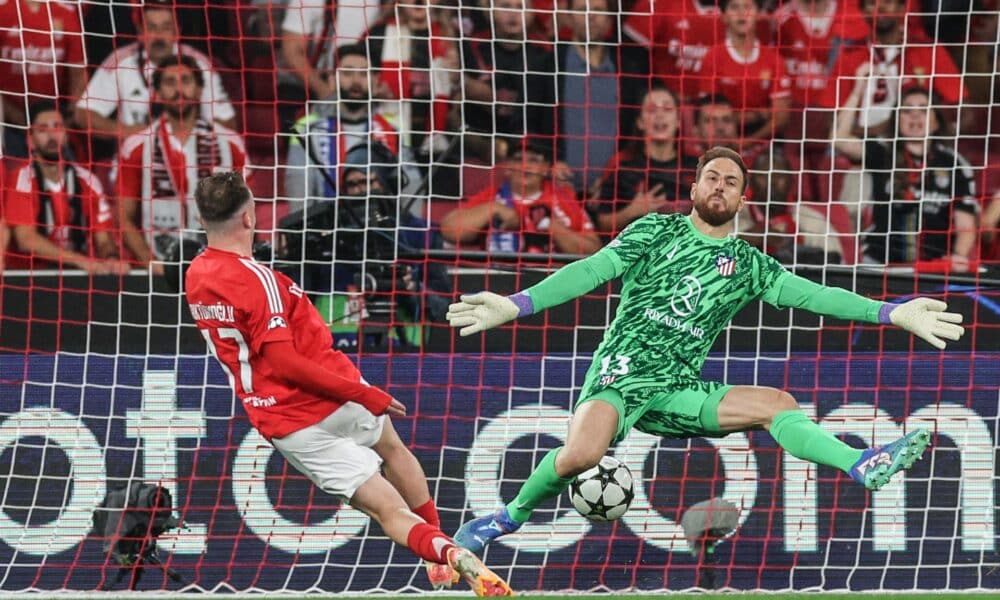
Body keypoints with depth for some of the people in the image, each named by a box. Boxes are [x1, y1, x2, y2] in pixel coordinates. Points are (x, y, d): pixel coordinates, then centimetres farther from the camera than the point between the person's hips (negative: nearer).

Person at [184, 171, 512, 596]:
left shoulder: (196, 276, 4)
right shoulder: (254, 279, -21)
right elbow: (283, 362, -25)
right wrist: (366, 395, -23)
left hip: (284, 427, 5)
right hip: (331, 400, -5)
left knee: (387, 509, 5)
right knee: (392, 449, 28)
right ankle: (448, 554, 34)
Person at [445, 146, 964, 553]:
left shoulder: (748, 264, 13)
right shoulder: (657, 231, 4)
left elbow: (811, 295, 7)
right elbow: (591, 271, -3)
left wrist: (894, 314, -3)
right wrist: (514, 306, -15)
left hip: (679, 390, 4)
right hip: (620, 372, -4)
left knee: (778, 404, -13)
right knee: (582, 453, -32)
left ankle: (861, 466, -23)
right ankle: (511, 516, -11)